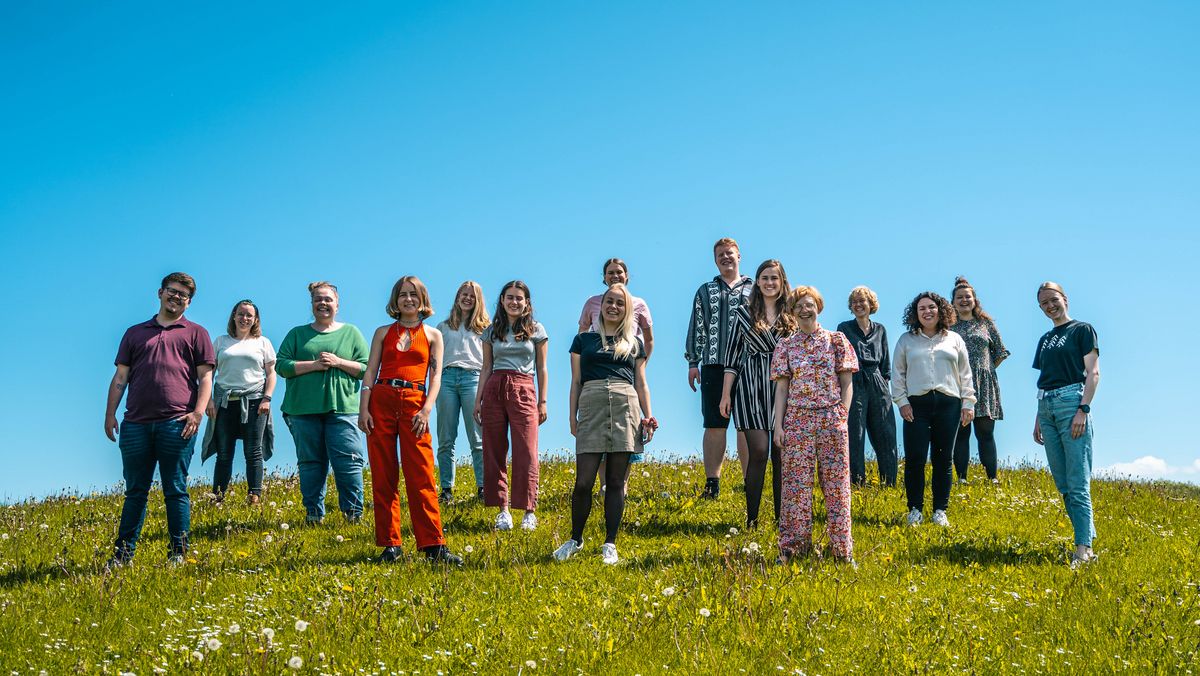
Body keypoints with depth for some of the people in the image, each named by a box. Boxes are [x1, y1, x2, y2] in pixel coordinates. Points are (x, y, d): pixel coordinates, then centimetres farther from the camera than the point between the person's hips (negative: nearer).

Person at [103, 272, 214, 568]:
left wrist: (198, 412, -10)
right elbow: (120, 377, 16)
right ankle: (123, 553, 11)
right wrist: (110, 413, 6)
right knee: (135, 491, 7)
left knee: (176, 490, 2)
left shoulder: (195, 333, 11)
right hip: (136, 423, 3)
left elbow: (205, 377, 3)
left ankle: (177, 552, 7)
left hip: (177, 423, -2)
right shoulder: (135, 333, 18)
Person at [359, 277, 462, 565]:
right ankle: (390, 544, 6)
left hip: (414, 403, -1)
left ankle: (433, 545, -8)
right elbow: (370, 372, 9)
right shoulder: (383, 332, 14)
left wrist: (426, 410, -10)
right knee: (383, 476, 0)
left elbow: (436, 376, 4)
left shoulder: (433, 335, 12)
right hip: (381, 401, 2)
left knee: (421, 477, -8)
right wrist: (363, 409, -3)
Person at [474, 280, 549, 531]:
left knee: (526, 453, -8)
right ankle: (502, 509, 7)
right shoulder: (492, 331, 13)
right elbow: (486, 368, 14)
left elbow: (541, 369, 7)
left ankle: (529, 511, -3)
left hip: (523, 391, -3)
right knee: (494, 452, 0)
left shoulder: (536, 330, 7)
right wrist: (478, 400, 8)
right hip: (493, 390, 3)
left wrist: (542, 402, 3)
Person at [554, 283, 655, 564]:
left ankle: (610, 544, 8)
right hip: (592, 406, -1)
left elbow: (641, 384, 16)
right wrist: (573, 417, 5)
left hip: (626, 408, 1)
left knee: (616, 481, 2)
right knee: (584, 481, -6)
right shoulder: (584, 340, 14)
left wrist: (648, 417, 7)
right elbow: (576, 381, 12)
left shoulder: (634, 343, 18)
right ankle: (575, 539, 12)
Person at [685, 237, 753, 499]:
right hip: (714, 366, 1)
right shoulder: (705, 291, 16)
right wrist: (692, 362, 5)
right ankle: (712, 484, 2)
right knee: (714, 426, 0)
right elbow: (696, 328, 13)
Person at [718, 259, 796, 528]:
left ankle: (781, 517, 9)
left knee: (781, 453, 1)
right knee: (759, 451, -9)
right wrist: (726, 394, 2)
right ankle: (751, 519, -2)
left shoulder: (793, 316, 9)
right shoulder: (744, 313, 7)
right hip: (751, 387, -1)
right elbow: (732, 356, 7)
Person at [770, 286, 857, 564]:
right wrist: (778, 425, -1)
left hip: (831, 418, -1)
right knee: (796, 483, 0)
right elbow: (781, 388, 7)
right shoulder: (785, 346, 8)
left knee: (836, 482, 1)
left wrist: (842, 415, -6)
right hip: (797, 420, 1)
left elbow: (847, 383, 4)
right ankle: (793, 547, 6)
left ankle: (841, 548, 7)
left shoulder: (836, 340, 6)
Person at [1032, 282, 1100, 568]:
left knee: (1077, 484, -12)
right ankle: (1087, 539, 9)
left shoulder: (1082, 329, 2)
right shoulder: (1045, 340, 21)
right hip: (1047, 408, 7)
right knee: (1062, 484, 5)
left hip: (1071, 403, -7)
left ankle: (1083, 549, -15)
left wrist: (1083, 410, -15)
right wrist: (1038, 419, 17)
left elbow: (1093, 373, -6)